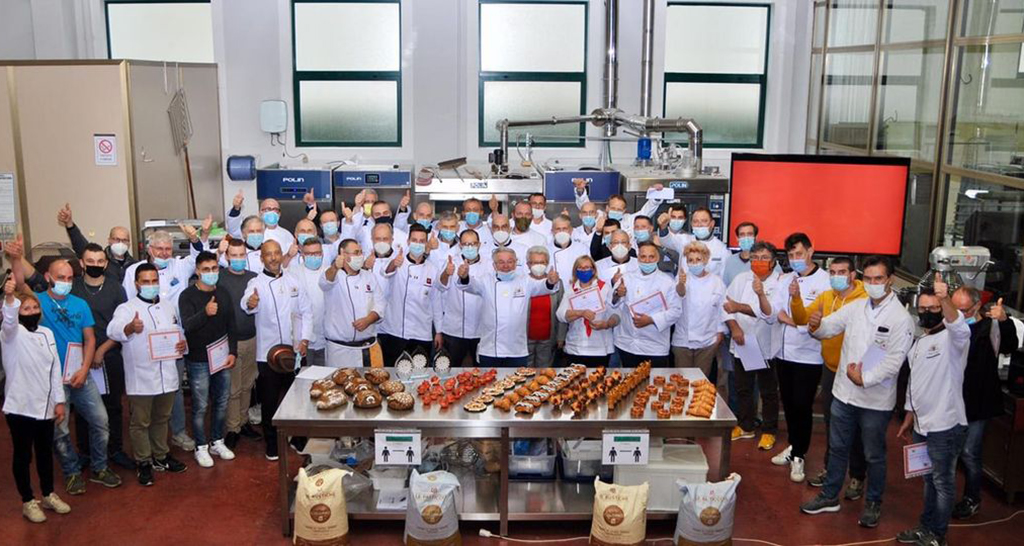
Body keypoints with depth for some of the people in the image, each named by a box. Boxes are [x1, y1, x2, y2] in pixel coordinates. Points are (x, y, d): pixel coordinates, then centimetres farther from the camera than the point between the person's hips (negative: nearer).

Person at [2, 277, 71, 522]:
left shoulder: (47, 333, 7)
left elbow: (55, 369, 8)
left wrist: (59, 401, 4)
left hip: (45, 406, 5)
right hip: (20, 407, -5)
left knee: (45, 453, 17)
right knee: (23, 456, 6)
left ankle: (48, 495, 32)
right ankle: (28, 502, 20)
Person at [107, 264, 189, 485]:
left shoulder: (169, 306, 11)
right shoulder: (126, 308, -8)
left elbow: (179, 332, 21)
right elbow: (113, 331, -28)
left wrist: (183, 343, -2)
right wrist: (130, 327, -50)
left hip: (167, 374, 5)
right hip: (140, 377, -5)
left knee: (162, 419, 18)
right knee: (140, 422, 5)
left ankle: (161, 456, 33)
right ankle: (143, 463, 18)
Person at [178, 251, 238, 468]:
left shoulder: (224, 293, 5)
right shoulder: (188, 296, -9)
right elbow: (187, 325, -22)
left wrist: (233, 352, 1)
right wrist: (205, 313, -40)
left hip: (222, 358, 5)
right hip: (198, 361, -4)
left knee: (222, 403, 13)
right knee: (200, 406, 3)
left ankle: (217, 442, 28)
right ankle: (201, 447, 17)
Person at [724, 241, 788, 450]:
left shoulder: (781, 283, -10)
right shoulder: (741, 279, 3)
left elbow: (771, 312, -24)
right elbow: (726, 304, 0)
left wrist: (739, 307, -35)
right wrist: (734, 327, -17)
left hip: (767, 347, -4)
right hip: (742, 344, 4)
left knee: (769, 392, 8)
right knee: (743, 389, 17)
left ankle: (769, 431, 23)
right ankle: (745, 427, 33)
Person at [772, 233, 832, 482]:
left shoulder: (825, 280, -9)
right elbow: (775, 311, 5)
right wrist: (797, 322, -10)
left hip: (808, 355, -5)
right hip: (784, 351, 5)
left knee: (802, 406, 0)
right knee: (789, 403, 15)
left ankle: (799, 456, 13)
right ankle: (793, 446, 31)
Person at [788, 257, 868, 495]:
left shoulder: (865, 300, -18)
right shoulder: (825, 297, 3)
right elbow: (801, 319, -2)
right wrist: (796, 298, -17)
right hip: (830, 369, 6)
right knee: (831, 423, 20)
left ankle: (857, 478, 22)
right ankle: (829, 468, 36)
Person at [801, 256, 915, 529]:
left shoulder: (901, 318, -14)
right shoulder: (855, 307, 2)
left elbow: (894, 361, -18)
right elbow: (829, 326, -1)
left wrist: (865, 379, -26)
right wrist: (816, 325, -24)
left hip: (876, 401, -5)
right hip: (844, 392, 5)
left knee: (874, 455, 12)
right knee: (837, 447, 17)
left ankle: (873, 503, 31)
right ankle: (829, 496, 32)